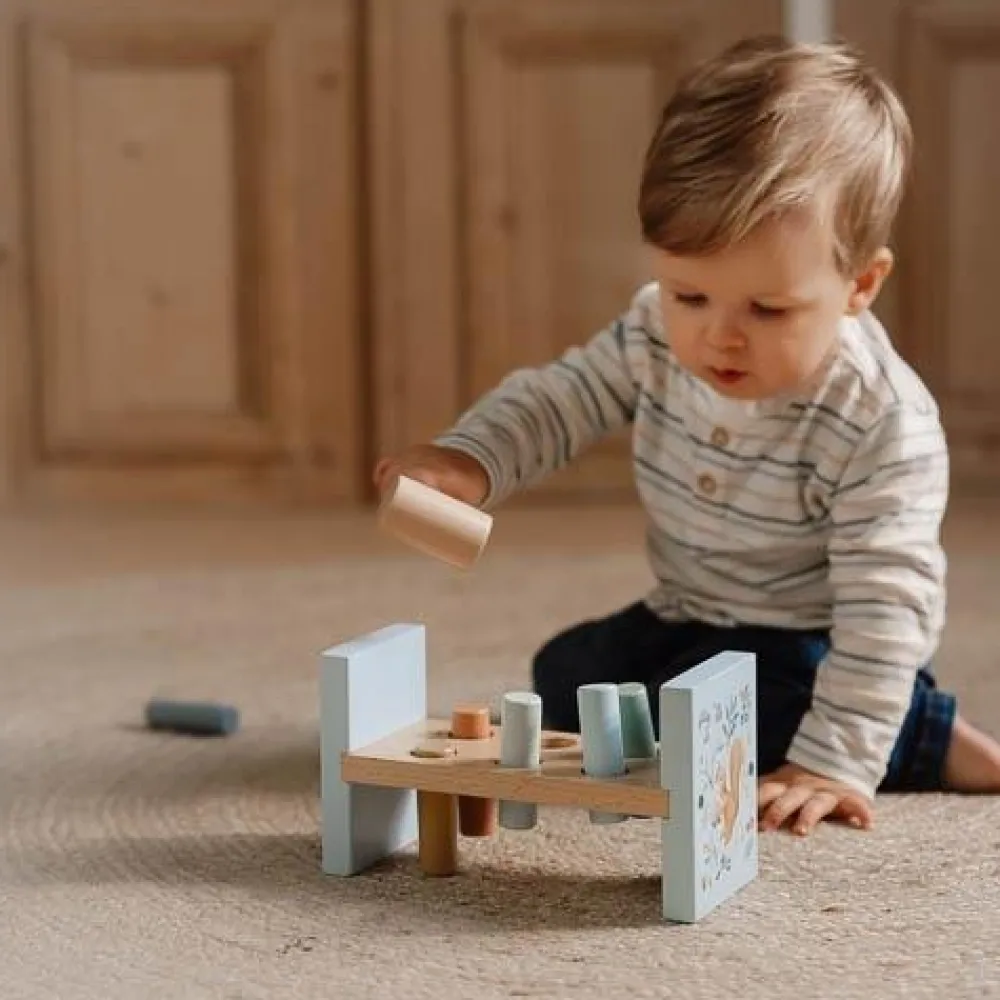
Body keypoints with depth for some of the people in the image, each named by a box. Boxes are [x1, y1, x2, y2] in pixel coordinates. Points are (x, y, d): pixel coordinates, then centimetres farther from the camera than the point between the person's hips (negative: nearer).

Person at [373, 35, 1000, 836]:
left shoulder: (884, 424, -32)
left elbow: (884, 604, -32)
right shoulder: (658, 335, -15)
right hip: (690, 621, 8)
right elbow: (563, 397, 0)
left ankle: (928, 742, -10)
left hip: (814, 645, -7)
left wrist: (836, 760, -39)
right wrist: (469, 458, -21)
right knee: (564, 682, 14)